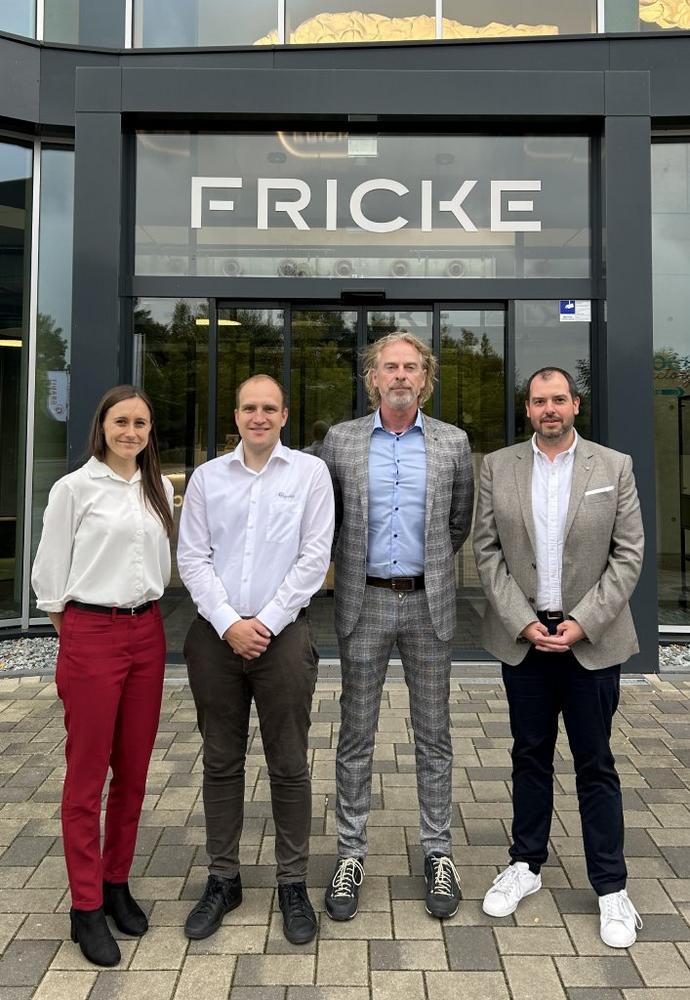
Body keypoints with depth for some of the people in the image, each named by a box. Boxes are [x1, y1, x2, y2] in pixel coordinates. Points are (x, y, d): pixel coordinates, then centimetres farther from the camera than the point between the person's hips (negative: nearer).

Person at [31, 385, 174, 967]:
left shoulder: (160, 490, 8)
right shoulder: (74, 488, -5)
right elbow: (50, 575, -2)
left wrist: (147, 617, 11)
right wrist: (75, 640, 0)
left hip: (147, 635, 5)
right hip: (91, 636, -5)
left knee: (134, 771, 12)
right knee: (87, 776, 4)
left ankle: (117, 883, 29)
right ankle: (86, 906, 17)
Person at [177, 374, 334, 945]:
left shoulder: (310, 473, 2)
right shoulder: (207, 477, 8)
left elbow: (315, 557, -4)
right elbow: (193, 559, 3)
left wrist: (266, 623, -10)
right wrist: (229, 624, -9)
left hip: (283, 634, -2)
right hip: (215, 635, 2)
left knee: (289, 766, 6)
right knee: (221, 763, 12)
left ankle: (293, 884, 22)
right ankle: (223, 880, 28)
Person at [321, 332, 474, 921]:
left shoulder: (453, 442, 3)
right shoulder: (341, 440, 1)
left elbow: (460, 522, 12)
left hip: (429, 602, 1)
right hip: (364, 604, 0)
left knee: (434, 736, 10)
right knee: (356, 736, 8)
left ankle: (438, 853, 26)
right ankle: (351, 854, 24)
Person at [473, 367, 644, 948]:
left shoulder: (614, 467, -1)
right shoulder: (498, 467, 2)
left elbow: (628, 554, -3)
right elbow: (487, 551, 0)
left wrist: (583, 622, -11)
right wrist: (522, 621, -9)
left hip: (592, 639, -1)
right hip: (523, 636, 1)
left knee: (595, 764, 9)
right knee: (530, 756, 15)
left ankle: (611, 887, 24)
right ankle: (526, 866, 31)